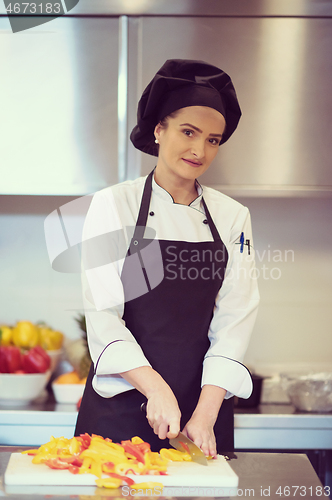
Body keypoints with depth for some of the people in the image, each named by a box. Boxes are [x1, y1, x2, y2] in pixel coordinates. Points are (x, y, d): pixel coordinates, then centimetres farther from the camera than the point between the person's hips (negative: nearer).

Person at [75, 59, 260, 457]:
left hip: (205, 398, 2)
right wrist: (157, 390, -20)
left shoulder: (232, 216, 4)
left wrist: (206, 415, -11)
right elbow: (102, 316, -9)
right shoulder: (113, 205, -4)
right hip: (123, 400, -2)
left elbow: (234, 320, -1)